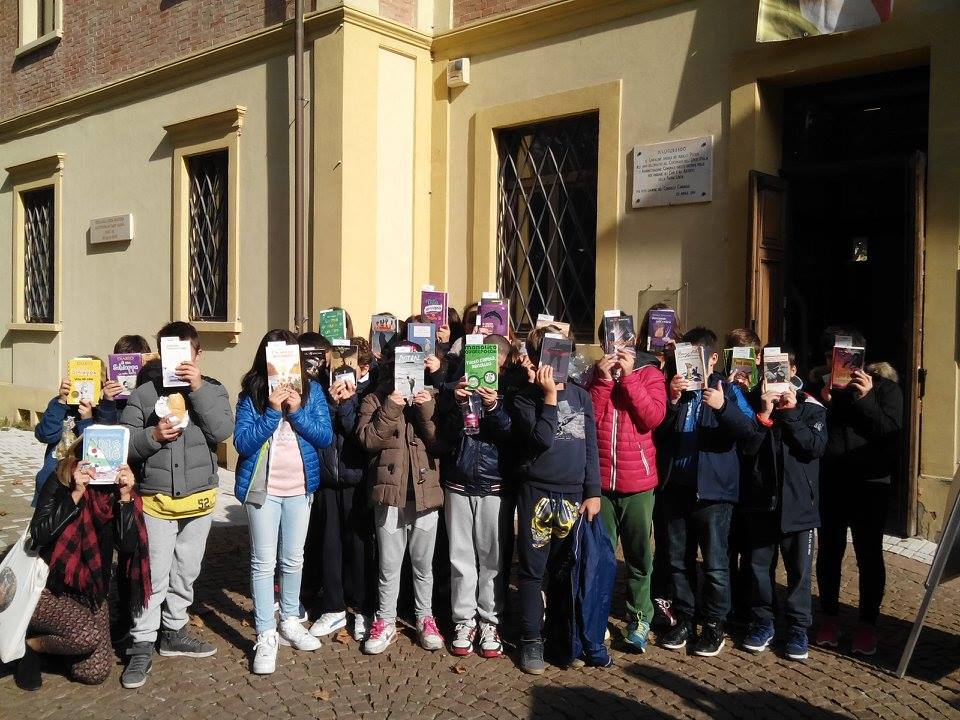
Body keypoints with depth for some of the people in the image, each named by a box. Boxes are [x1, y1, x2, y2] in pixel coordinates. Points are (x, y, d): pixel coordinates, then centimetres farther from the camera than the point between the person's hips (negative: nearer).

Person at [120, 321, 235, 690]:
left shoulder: (212, 390, 2)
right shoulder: (144, 392, -1)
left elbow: (223, 431, -15)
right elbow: (123, 444, -2)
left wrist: (198, 388, -19)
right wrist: (152, 436, -20)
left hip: (199, 497, 2)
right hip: (156, 498, -2)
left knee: (186, 572, 15)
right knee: (153, 575, -2)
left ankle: (173, 632, 32)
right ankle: (142, 646, 12)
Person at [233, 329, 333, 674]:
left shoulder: (311, 390, -1)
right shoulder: (251, 394, -6)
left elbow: (325, 436, -6)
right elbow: (242, 443, -13)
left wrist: (296, 411, -18)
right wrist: (272, 412, -22)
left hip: (300, 487, 3)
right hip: (262, 487, -2)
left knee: (294, 558, 15)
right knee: (263, 562, 0)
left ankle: (290, 620, 33)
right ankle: (266, 635, 10)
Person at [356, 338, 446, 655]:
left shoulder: (430, 398, 5)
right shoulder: (375, 399, 4)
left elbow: (441, 444, -3)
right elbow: (367, 439, -9)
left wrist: (428, 413, -16)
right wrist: (391, 409, -17)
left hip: (425, 491, 1)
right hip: (389, 492, -1)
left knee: (423, 563, 12)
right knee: (389, 564, 7)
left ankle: (425, 618, 27)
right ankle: (386, 621, 22)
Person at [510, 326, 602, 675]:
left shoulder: (581, 397, 8)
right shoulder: (525, 398, -2)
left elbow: (591, 448, 7)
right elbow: (542, 440, -16)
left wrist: (593, 492, 1)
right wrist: (550, 396, -15)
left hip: (575, 497, 3)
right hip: (537, 495, -3)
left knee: (565, 570, 11)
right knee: (533, 570, 3)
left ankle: (558, 632, 25)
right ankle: (531, 639, 14)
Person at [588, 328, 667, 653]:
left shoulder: (649, 373, 2)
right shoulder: (596, 372, 7)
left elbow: (654, 417, -13)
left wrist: (628, 376, -14)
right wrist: (604, 380, -11)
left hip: (638, 480, -1)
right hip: (599, 479, 2)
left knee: (639, 554, 7)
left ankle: (639, 619, 19)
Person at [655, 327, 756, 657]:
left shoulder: (727, 390, -1)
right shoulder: (675, 388, 8)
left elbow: (748, 430, -14)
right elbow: (657, 430, 1)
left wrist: (723, 407, -31)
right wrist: (672, 400, -15)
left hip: (712, 489, -4)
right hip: (675, 486, 4)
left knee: (715, 562, 1)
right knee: (679, 560, 12)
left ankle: (714, 624, 16)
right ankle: (684, 619, 25)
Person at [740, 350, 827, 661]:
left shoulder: (810, 406, 1)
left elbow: (816, 447, -11)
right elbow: (746, 448, -7)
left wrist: (791, 413, -17)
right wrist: (764, 414, -18)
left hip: (797, 501, -1)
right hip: (759, 499, 1)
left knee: (799, 567, 5)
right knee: (759, 565, 10)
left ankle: (798, 627, 19)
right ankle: (762, 621, 25)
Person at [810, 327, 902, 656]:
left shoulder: (883, 386, 0)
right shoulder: (818, 385, 5)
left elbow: (891, 432, -10)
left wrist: (865, 399, -21)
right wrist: (822, 404, -15)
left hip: (869, 484, -2)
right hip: (827, 483, 2)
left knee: (869, 555, 4)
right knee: (828, 552, 9)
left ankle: (868, 624, 16)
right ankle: (829, 617, 22)